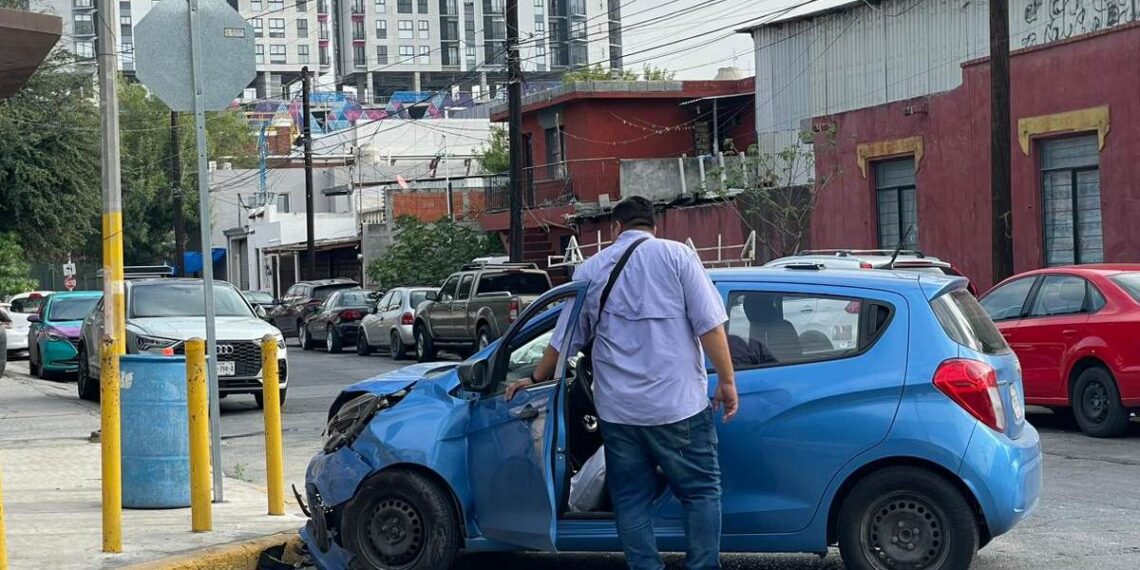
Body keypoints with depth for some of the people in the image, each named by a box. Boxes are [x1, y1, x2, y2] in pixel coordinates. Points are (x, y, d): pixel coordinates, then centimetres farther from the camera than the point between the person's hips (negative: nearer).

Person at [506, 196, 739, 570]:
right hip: (678, 403, -3)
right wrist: (726, 380, -2)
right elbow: (709, 325, -8)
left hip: (617, 409, 3)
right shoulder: (676, 255, 0)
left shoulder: (591, 270, 10)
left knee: (631, 501, 10)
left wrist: (535, 379, 31)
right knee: (701, 492, 6)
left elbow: (565, 339, 17)